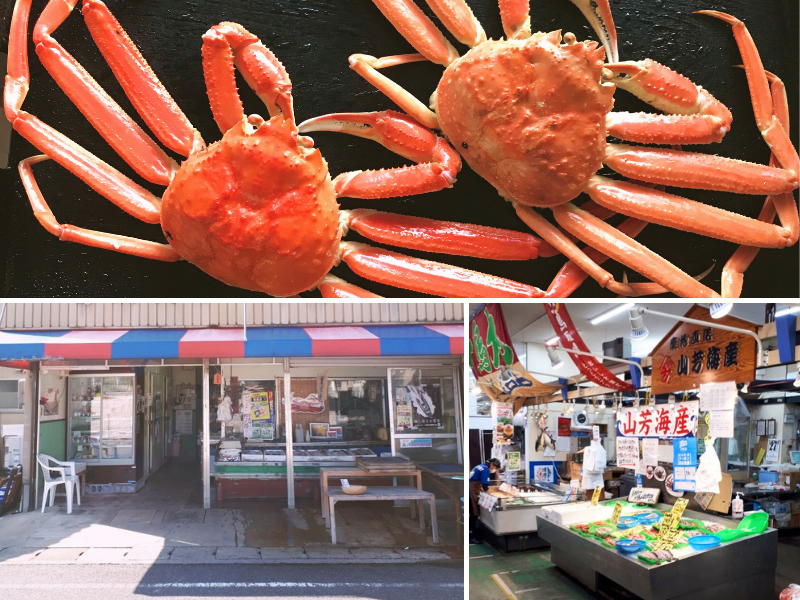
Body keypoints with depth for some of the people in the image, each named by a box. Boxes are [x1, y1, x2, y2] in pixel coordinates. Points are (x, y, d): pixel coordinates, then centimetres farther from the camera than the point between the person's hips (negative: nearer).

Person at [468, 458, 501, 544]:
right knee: (474, 515, -3)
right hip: (471, 494, -10)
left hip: (470, 492, 10)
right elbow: (485, 487, -17)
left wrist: (480, 487, 6)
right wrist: (485, 488, 5)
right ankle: (472, 537, 2)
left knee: (473, 514, 16)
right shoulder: (485, 469, -14)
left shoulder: (481, 466, 16)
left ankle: (472, 535, 25)